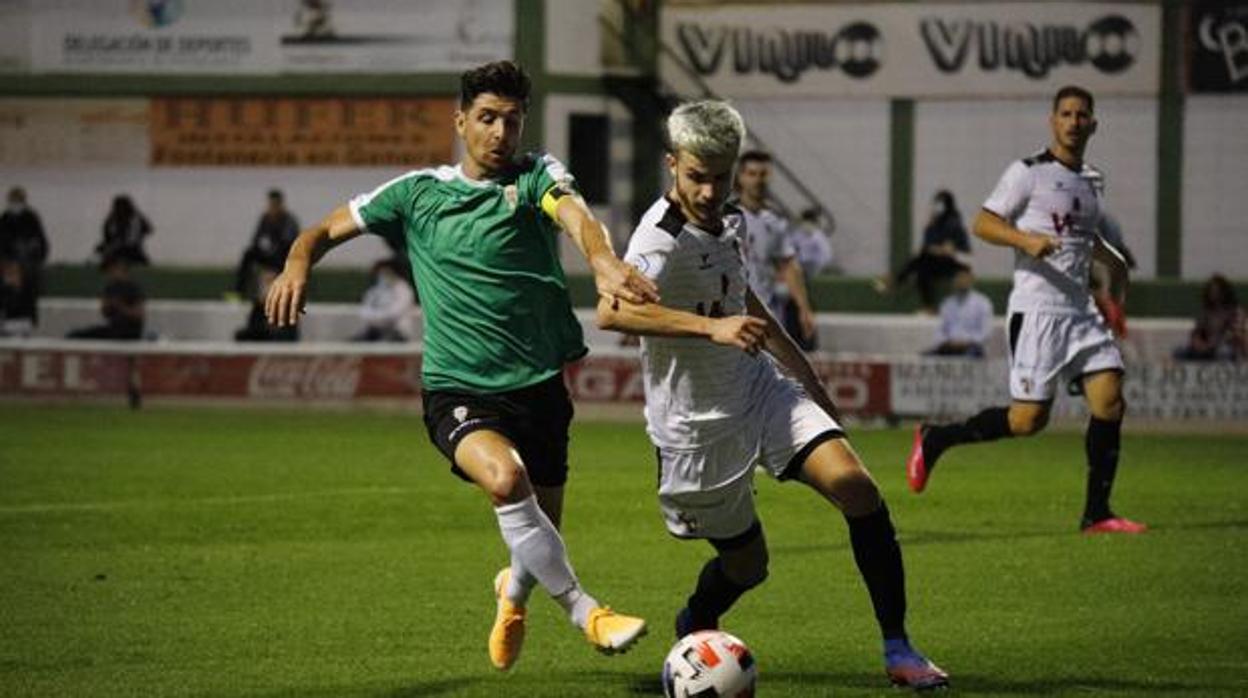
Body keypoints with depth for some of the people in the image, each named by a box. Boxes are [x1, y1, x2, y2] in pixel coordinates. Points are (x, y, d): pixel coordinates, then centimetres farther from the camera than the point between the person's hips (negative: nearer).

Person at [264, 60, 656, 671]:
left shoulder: (536, 176, 1)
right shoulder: (417, 192, 5)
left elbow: (575, 216, -21)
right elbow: (329, 229, 12)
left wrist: (603, 261, -44)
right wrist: (298, 263, -12)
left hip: (539, 384, 2)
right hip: (458, 391, -2)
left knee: (541, 538, 13)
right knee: (505, 476, -33)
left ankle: (514, 592, 51)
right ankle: (585, 612, -22)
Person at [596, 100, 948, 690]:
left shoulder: (730, 221, 5)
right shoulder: (661, 239, -22)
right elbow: (610, 312, -41)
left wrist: (805, 372, 30)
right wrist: (711, 327, -47)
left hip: (758, 390, 6)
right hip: (698, 423, -6)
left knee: (856, 486, -17)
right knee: (746, 562, 6)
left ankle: (897, 649, -11)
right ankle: (692, 630, 43)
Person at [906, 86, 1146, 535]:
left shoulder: (1088, 182, 18)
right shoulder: (1029, 173, -4)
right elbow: (983, 224, -8)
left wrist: (1110, 259, 25)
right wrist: (1026, 240, -23)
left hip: (1081, 311, 7)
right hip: (1036, 309, -7)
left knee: (1109, 400, -7)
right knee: (1028, 420, -10)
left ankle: (1096, 514, -1)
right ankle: (934, 440, 10)